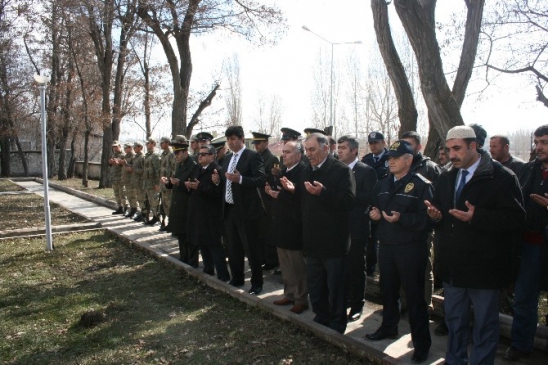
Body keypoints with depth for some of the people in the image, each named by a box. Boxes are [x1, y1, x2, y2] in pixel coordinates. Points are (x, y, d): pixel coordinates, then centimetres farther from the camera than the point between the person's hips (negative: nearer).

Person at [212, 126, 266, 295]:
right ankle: (237, 278, 32)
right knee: (232, 247, 16)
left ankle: (257, 283, 16)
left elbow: (261, 180, -20)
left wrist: (240, 179, -32)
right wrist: (218, 179, -2)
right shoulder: (228, 158, 14)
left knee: (251, 248, 2)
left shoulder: (253, 156, -11)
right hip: (229, 209, 8)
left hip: (246, 209, -8)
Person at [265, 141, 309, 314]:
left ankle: (301, 299, 19)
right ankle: (289, 294, 32)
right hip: (281, 223, 9)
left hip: (294, 226, -9)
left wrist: (280, 195, -22)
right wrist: (271, 190, -3)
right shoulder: (283, 170, 11)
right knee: (285, 265, 18)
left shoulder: (304, 171, -17)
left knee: (298, 265, 5)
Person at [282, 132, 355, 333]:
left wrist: (323, 192, -32)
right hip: (312, 239, 7)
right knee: (314, 285, 17)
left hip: (333, 240, -7)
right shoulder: (308, 171, 11)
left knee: (335, 286, 7)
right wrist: (294, 189, -2)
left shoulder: (341, 170, -11)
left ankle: (337, 324, 23)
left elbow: (349, 201, -21)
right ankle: (321, 318, 34)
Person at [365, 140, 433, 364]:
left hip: (411, 248, -7)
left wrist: (401, 218, -29)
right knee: (387, 290, 20)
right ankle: (388, 327, 40)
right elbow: (375, 208, 19)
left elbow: (427, 218, -19)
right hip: (386, 245, 7)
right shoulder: (383, 184, 12)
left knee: (414, 295, 4)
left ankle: (421, 343, 17)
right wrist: (374, 213, -3)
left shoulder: (421, 185, -11)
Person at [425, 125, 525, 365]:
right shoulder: (445, 178, 8)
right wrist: (436, 216, -8)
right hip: (452, 265, 6)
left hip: (483, 267, -6)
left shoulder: (501, 177, -13)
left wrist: (477, 217, -30)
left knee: (485, 325, 10)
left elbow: (515, 219, -19)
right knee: (454, 320, 21)